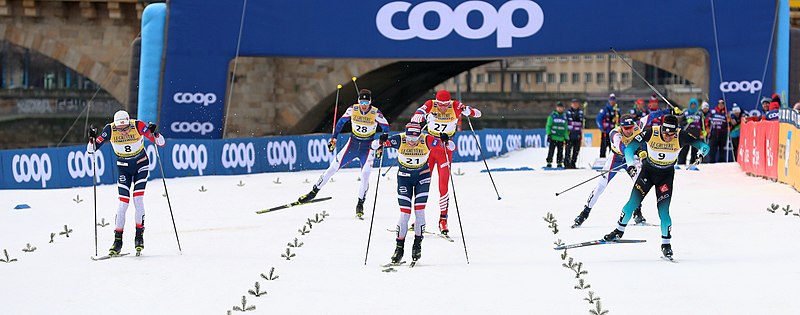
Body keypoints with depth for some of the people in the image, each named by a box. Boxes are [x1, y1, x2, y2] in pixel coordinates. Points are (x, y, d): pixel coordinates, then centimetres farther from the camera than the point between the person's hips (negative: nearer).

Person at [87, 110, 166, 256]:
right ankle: (118, 240, -1)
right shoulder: (110, 130, -22)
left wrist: (155, 133, -43)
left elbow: (161, 143, -23)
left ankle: (139, 236, -1)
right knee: (123, 203, -8)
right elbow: (91, 149, -18)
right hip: (124, 167, 1)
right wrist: (92, 139, -38)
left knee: (138, 199, -14)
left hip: (141, 164, -1)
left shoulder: (138, 126, -25)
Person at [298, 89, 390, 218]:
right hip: (353, 143, 2)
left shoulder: (376, 113, -14)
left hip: (367, 147, -2)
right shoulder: (353, 109, -9)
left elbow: (386, 127, -2)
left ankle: (360, 204, 0)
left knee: (365, 175, -15)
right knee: (332, 168, -1)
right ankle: (313, 192, 10)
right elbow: (341, 121, 6)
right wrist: (333, 138, 4)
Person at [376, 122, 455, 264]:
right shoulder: (399, 140, -23)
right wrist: (381, 141, -44)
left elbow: (452, 148, -20)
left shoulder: (427, 140, -23)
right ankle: (399, 247, 5)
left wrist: (446, 142, -42)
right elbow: (374, 145, -22)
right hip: (404, 177, 0)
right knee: (404, 213, -7)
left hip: (422, 177, 0)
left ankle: (418, 244, 5)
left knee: (419, 210, -10)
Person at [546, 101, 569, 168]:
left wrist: (566, 137, 14)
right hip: (553, 137, -4)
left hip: (561, 138, 4)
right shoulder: (552, 116, 2)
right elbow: (548, 126, 1)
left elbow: (566, 129, 18)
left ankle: (559, 163, 11)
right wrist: (549, 134, -9)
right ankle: (549, 163, -3)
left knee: (560, 152, 4)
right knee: (551, 151, -7)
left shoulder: (564, 117, 13)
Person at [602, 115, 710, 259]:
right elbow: (630, 147, -20)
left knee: (663, 210, -10)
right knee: (633, 202, -4)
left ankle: (666, 243, 10)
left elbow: (702, 145, -20)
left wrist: (702, 151, -43)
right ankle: (619, 231, 20)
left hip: (666, 175, 0)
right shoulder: (651, 133, -24)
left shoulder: (681, 136, -23)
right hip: (647, 171, 1)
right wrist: (631, 164, -36)